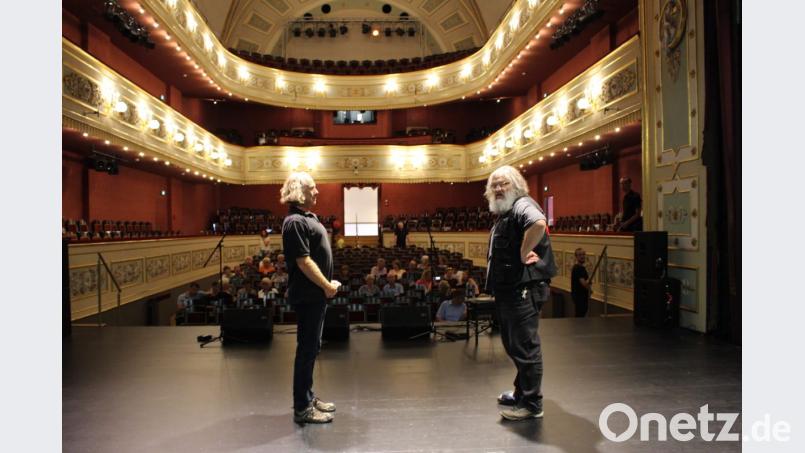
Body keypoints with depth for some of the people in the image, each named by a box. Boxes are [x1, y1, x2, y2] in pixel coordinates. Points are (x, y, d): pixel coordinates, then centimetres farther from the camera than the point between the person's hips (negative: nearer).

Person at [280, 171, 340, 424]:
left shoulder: (308, 218, 14)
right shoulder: (295, 221, -17)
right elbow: (304, 261, -22)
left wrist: (328, 285, 11)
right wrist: (327, 286, -15)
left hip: (316, 294, 10)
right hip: (307, 295, -10)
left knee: (311, 346, 17)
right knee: (307, 348, -2)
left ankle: (307, 396, 30)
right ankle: (302, 408, 9)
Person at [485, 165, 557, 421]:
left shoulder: (522, 205, -13)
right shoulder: (503, 214, 19)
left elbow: (539, 223, -37)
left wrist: (524, 254, -26)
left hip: (523, 290, -11)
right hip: (508, 290, 11)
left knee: (525, 346, -3)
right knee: (512, 344, 20)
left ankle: (531, 405, 8)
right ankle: (521, 392, 36)